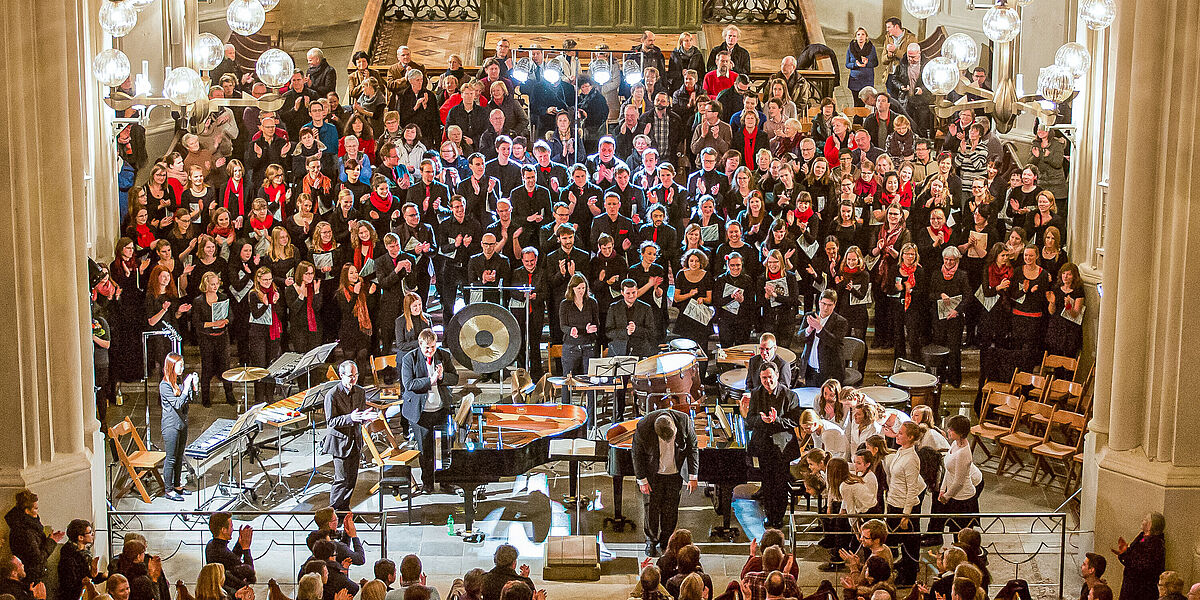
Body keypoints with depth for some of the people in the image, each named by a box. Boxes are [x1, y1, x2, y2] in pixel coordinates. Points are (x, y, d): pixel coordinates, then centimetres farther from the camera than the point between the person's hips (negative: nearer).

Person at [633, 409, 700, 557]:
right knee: (652, 507, 3)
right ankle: (651, 542, 21)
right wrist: (642, 480, -8)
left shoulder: (684, 421, -23)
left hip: (675, 474, 1)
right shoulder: (643, 427, -27)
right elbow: (637, 454, -12)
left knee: (671, 510, 6)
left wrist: (693, 476, -5)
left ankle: (665, 542, 22)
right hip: (653, 474, -1)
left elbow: (693, 448, -7)